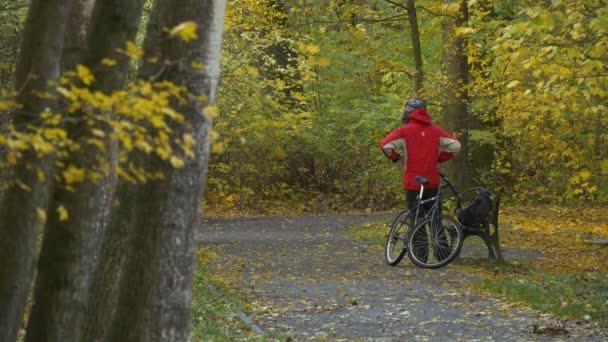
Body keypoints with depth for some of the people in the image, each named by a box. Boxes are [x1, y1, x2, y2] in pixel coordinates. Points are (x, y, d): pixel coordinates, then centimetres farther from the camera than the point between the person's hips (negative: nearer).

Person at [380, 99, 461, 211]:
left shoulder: (404, 131, -6)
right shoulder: (436, 130, 4)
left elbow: (385, 146, -16)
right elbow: (456, 145, -1)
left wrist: (396, 157, 2)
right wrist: (439, 158, 9)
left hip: (413, 182, -3)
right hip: (433, 182, 3)